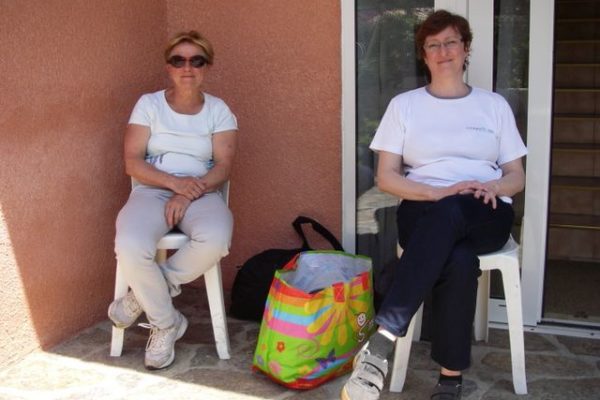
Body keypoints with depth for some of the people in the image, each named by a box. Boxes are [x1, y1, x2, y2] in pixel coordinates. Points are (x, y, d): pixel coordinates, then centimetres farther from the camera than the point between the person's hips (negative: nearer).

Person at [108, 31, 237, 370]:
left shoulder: (219, 110, 7)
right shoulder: (148, 104, 6)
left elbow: (224, 166, -2)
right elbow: (132, 162, -2)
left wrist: (190, 192, -19)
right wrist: (174, 182, -18)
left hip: (201, 195, 1)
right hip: (151, 191, 0)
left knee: (216, 239, -35)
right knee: (130, 247, -34)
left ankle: (146, 295, -10)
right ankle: (167, 322, -8)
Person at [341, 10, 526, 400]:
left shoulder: (494, 105, 14)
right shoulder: (404, 105, 10)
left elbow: (517, 178, 14)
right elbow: (386, 177, 2)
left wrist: (491, 186, -11)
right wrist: (438, 192, -15)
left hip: (485, 216, 1)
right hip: (424, 213, 0)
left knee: (447, 214, -38)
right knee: (459, 262, -38)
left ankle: (382, 340, -42)